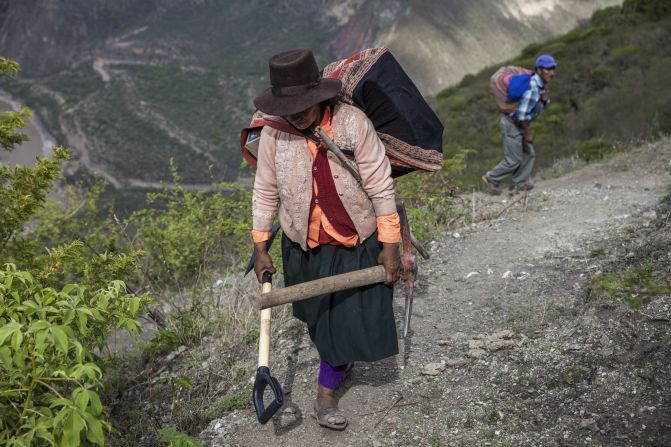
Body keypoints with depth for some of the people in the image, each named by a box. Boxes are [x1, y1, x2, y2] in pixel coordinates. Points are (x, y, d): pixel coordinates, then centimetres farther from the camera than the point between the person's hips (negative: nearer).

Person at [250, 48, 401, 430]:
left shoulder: (353, 122, -22)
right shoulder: (274, 133, -15)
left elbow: (380, 187, -15)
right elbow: (266, 192, -2)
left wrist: (390, 246, -13)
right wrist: (260, 248, 1)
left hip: (357, 243, -2)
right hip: (305, 247, 2)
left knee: (350, 318, 5)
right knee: (321, 317, 20)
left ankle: (326, 394, 27)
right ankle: (340, 361, 52)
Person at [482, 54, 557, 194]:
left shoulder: (542, 84, 1)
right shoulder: (532, 88, -29)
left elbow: (540, 106, 12)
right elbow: (522, 114, -28)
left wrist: (544, 100, -12)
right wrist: (528, 132, -16)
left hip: (520, 123, 10)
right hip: (512, 124, -10)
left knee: (529, 154, 12)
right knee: (514, 160, -1)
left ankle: (518, 183, 19)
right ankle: (492, 178, 17)